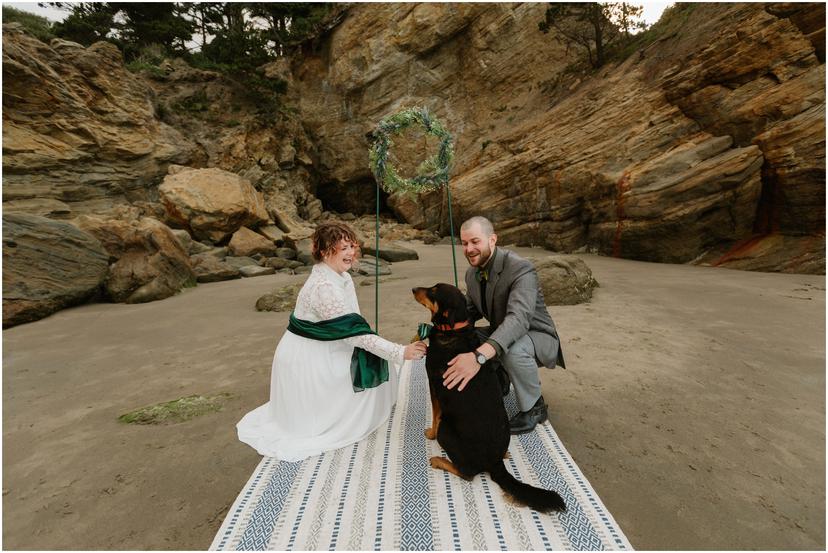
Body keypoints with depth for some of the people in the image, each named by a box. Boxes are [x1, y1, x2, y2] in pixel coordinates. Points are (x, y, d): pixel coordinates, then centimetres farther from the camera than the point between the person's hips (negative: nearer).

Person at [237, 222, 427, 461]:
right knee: (371, 367, -4)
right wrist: (400, 352, -31)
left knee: (376, 359, 6)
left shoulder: (341, 277, 0)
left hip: (322, 350, 9)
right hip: (306, 358, -8)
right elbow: (354, 332, -31)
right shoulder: (323, 286, -30)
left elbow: (351, 327, 2)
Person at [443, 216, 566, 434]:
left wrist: (479, 356, -60)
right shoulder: (472, 273, -4)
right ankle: (497, 378, 15)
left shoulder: (521, 268, -30)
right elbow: (470, 310, 7)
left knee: (513, 349, -40)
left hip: (536, 336, -7)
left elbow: (519, 318, -45)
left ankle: (534, 408, -9)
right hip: (500, 333, 7)